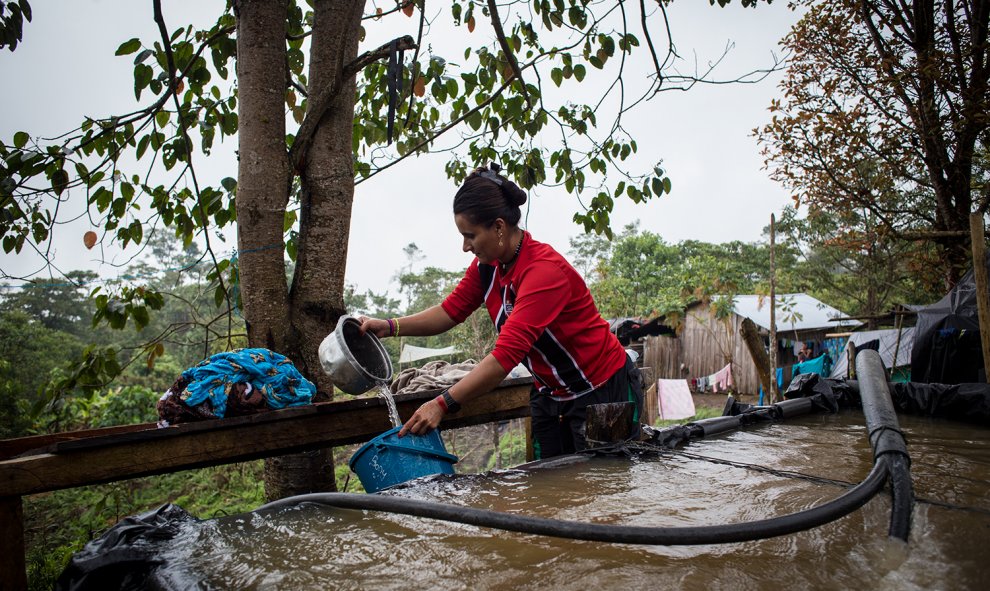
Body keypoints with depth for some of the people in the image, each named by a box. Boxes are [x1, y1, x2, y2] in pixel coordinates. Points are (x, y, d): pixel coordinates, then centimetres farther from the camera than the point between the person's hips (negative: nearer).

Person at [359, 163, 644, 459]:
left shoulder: (545, 271, -31)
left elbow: (507, 354, -36)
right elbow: (451, 310, 2)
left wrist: (442, 404, -37)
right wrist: (390, 326, -12)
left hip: (605, 390, -7)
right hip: (551, 395, 7)